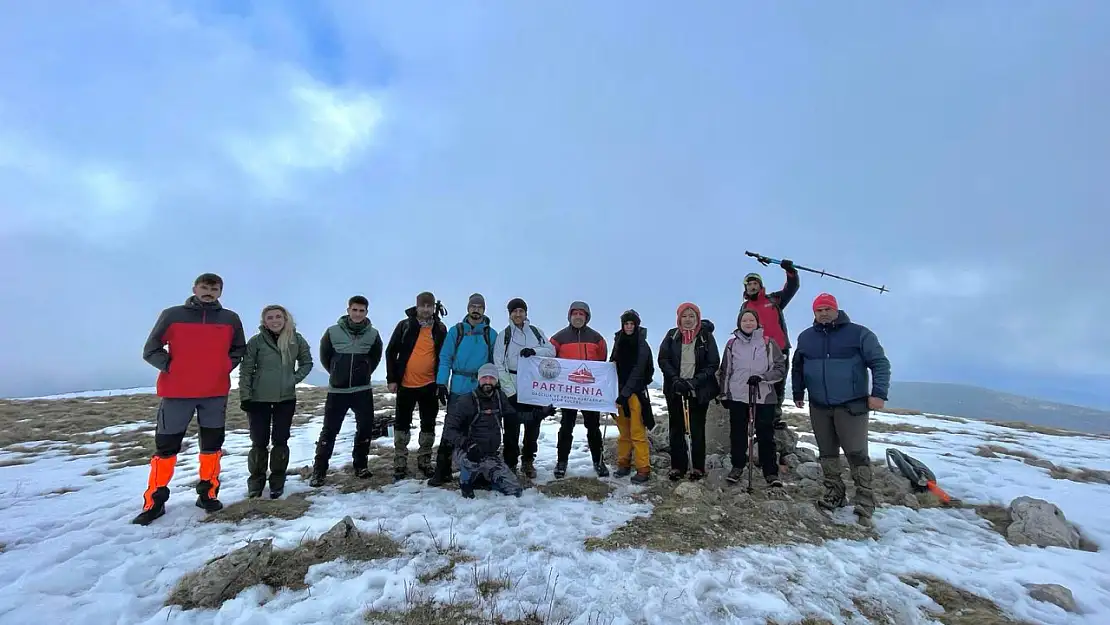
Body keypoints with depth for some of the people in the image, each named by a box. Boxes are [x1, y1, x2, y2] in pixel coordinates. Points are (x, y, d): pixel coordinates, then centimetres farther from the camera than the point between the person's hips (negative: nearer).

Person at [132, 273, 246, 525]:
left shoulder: (231, 319, 4)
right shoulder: (172, 315, -1)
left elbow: (239, 349, 15)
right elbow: (150, 349, 4)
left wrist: (226, 367, 2)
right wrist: (169, 366, -8)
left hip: (216, 392, 2)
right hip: (176, 392, -1)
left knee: (212, 445, 10)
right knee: (165, 447, 6)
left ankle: (208, 493, 23)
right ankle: (154, 502, 20)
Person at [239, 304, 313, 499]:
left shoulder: (296, 340, -3)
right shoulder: (256, 341, -8)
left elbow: (307, 362, 9)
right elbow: (246, 370, -5)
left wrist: (295, 379, -4)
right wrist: (245, 396, -7)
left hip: (286, 398, 1)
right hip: (259, 399, -1)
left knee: (280, 441, 7)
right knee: (259, 442, 6)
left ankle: (277, 481, 20)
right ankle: (255, 482, 23)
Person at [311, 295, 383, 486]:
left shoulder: (373, 334, -5)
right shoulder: (333, 332, -8)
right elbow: (324, 356, 7)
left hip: (363, 390, 1)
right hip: (337, 390, -1)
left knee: (365, 427, 5)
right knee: (329, 430, 3)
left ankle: (360, 465, 22)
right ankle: (319, 470, 16)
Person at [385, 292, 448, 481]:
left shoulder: (440, 329, 1)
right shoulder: (405, 325, -4)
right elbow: (391, 352, -1)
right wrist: (391, 379, -5)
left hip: (429, 385, 1)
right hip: (406, 385, -1)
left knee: (428, 424, 9)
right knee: (402, 424, 8)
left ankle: (424, 461, 24)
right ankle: (400, 464, 20)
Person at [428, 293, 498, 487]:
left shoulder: (491, 334, 5)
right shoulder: (455, 331, 2)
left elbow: (495, 363, 8)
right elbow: (445, 359, 0)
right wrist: (441, 383, -8)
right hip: (458, 389, -1)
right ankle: (442, 470, 10)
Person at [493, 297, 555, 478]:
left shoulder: (536, 331, 10)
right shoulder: (504, 335, 1)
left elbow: (551, 351, 4)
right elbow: (499, 365, -5)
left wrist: (534, 351, -16)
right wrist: (510, 391, -13)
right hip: (513, 389, -2)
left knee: (533, 427, 10)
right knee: (512, 429, -2)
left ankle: (528, 462, 26)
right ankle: (510, 465, 11)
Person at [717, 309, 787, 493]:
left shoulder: (768, 343, 0)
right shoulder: (732, 344, 5)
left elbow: (781, 368, 0)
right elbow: (725, 371, 10)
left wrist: (761, 378, -15)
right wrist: (724, 394, 10)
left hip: (764, 396, -2)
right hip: (737, 396, 2)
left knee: (766, 435, 1)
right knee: (737, 433, 10)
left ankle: (771, 473, 12)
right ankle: (738, 466, 27)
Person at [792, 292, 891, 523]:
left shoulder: (859, 333, -5)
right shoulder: (805, 337, 7)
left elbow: (880, 363, -8)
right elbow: (797, 367, 18)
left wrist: (879, 393, -17)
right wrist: (798, 392, 16)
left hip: (852, 405, -4)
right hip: (819, 407, 4)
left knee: (856, 453, -4)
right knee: (827, 452, 11)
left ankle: (865, 500, 7)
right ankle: (834, 494, 22)